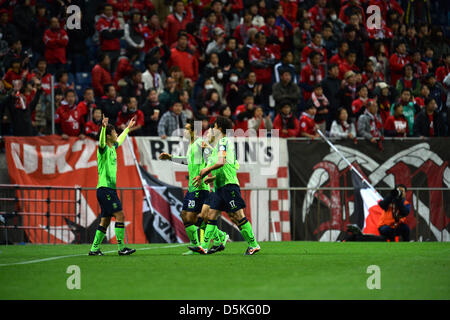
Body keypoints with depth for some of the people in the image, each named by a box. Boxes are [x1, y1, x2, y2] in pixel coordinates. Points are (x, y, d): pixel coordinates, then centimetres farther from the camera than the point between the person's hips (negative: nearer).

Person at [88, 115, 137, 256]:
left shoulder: (112, 148, 16)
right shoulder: (104, 149, -10)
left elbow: (120, 140, 38)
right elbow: (101, 142, -34)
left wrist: (128, 128, 50)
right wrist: (103, 127, -50)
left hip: (110, 189, 9)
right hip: (105, 188, -9)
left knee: (105, 220, 9)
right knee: (120, 216, -12)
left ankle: (94, 248, 12)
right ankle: (121, 248, -12)